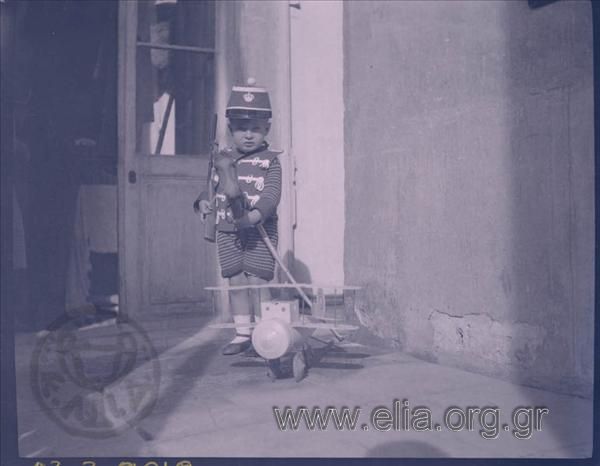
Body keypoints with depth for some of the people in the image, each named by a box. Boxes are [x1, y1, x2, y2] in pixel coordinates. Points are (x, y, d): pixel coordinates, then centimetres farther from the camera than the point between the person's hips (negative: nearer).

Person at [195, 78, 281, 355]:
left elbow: (272, 193, -13)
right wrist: (203, 202, -6)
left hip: (260, 231, -4)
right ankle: (242, 333, 20)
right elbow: (210, 186, 16)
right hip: (227, 231, 4)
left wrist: (255, 214, -29)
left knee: (257, 280, -5)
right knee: (236, 282, 9)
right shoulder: (222, 160, 11)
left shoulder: (270, 161, -1)